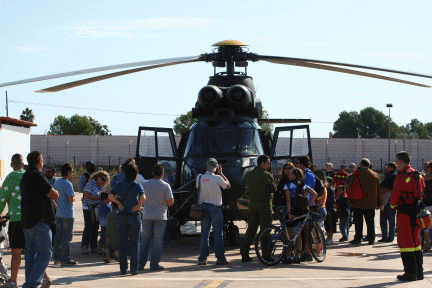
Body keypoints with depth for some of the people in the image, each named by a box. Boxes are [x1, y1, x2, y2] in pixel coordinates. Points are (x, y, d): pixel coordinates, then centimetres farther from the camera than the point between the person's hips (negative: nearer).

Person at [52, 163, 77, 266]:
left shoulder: (56, 182, 8)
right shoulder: (68, 184, -15)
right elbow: (71, 199, -21)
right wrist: (74, 197, -1)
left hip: (58, 214, 8)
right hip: (68, 214, -8)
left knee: (58, 236, 12)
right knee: (67, 237, -2)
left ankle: (56, 258, 16)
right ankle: (65, 259, -1)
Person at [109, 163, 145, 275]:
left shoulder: (120, 185, 0)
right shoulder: (137, 186, -7)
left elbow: (110, 196, -13)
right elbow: (143, 198, -23)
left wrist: (118, 203, -1)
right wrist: (138, 205, -6)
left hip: (121, 216, 2)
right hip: (134, 216, -2)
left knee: (122, 243, 9)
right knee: (135, 243, 5)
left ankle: (123, 269, 8)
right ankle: (134, 269, 1)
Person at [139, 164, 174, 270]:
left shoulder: (145, 184, 1)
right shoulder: (165, 186, -8)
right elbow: (170, 202, -9)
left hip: (147, 216, 3)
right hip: (160, 216, -3)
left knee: (144, 239, 9)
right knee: (158, 240, 2)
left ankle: (141, 263, 9)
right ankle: (154, 264, 1)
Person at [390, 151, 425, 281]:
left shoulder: (401, 176, -14)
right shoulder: (418, 175, 10)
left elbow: (394, 196, -12)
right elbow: (422, 193, 15)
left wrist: (393, 205, 7)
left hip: (404, 214, -8)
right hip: (417, 213, 8)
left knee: (405, 242, -3)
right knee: (416, 242, 15)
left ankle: (410, 273, -4)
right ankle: (419, 272, 18)